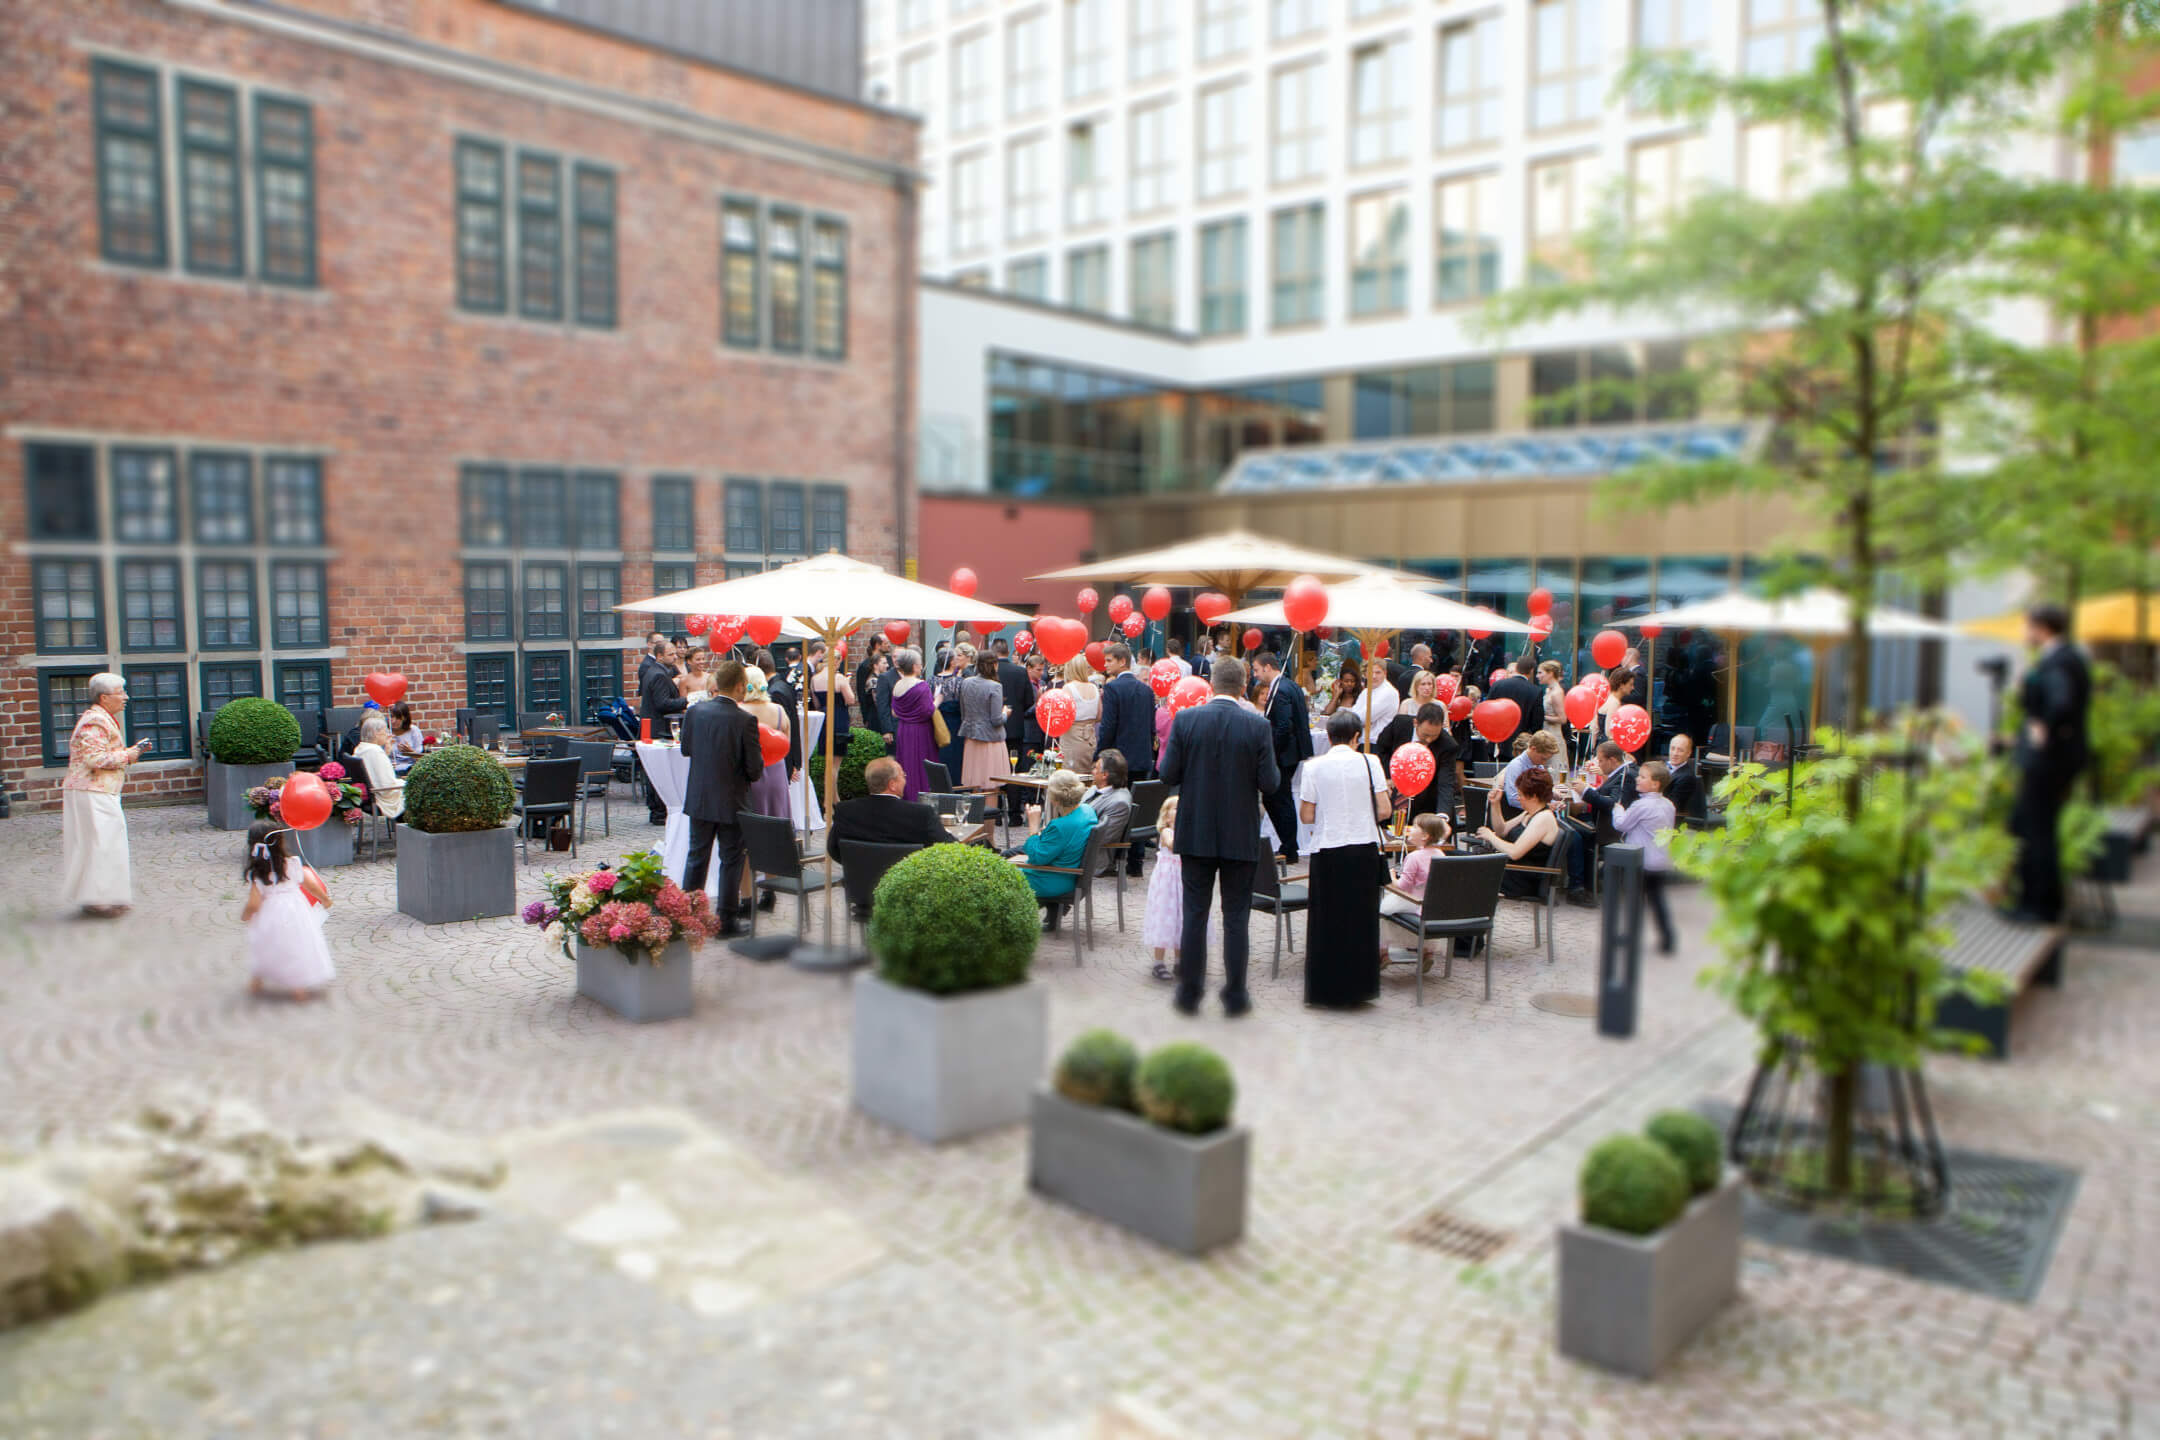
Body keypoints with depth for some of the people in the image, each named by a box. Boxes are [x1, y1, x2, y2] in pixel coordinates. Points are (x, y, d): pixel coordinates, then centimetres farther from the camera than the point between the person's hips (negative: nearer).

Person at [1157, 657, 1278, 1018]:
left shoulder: (1186, 720, -7)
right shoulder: (1257, 726, -9)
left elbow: (1168, 774, -6)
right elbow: (1269, 782, -9)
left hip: (1196, 833, 1)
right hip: (1240, 836, -1)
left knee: (1194, 913, 10)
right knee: (1236, 916, 8)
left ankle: (1189, 994, 15)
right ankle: (1234, 997, 13)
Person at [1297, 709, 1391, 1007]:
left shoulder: (1314, 767, -4)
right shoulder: (1369, 762, -3)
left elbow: (1306, 816, -3)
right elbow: (1383, 810, -5)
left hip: (1327, 851, 0)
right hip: (1364, 850, 1)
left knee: (1326, 919, 8)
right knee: (1361, 918, 10)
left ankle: (1325, 988, 11)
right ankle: (1359, 987, 16)